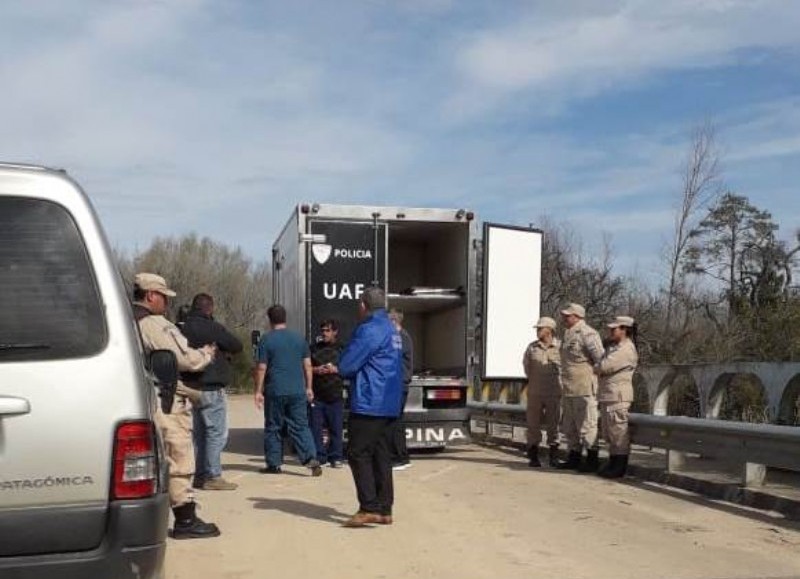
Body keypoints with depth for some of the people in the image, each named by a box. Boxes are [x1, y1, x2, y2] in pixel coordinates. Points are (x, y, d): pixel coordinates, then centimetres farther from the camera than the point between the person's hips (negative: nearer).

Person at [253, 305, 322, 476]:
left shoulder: (266, 340, -4)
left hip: (275, 391, -3)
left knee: (273, 428, 9)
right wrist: (309, 388, 15)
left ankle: (274, 464, 13)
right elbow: (307, 365, 9)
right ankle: (311, 458, -11)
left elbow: (261, 368, -6)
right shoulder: (299, 338, 7)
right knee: (300, 426, 4)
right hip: (298, 391, 3)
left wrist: (258, 391, -1)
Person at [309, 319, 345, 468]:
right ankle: (319, 457, 9)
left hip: (335, 395, -2)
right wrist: (316, 370, -5)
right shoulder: (314, 348, 12)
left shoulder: (341, 349, 7)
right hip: (317, 395, 2)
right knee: (316, 427, 1)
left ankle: (335, 457, 7)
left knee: (336, 428, -1)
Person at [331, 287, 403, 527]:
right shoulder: (393, 331, 18)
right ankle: (384, 509, 12)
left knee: (359, 455, -5)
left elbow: (346, 366, -14)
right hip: (390, 406, 9)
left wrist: (340, 367, 8)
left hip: (368, 405, -9)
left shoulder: (369, 330, -14)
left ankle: (369, 508, -9)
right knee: (381, 456, 10)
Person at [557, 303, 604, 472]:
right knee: (569, 426, 15)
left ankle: (592, 460, 5)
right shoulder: (568, 334, 16)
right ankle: (574, 458, 25)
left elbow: (600, 357, -15)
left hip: (584, 388, -10)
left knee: (586, 425, -4)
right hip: (569, 388, 10)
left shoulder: (587, 333, -13)